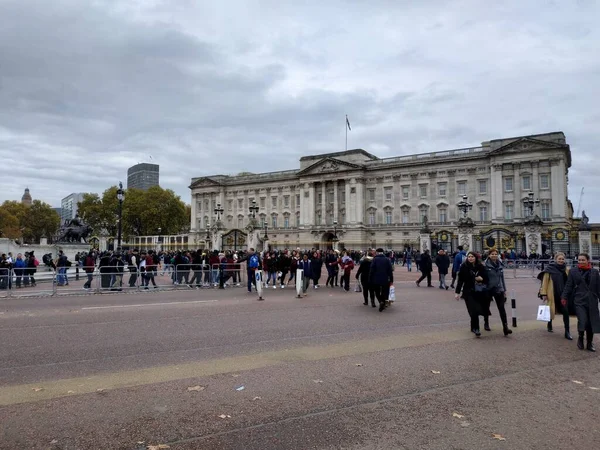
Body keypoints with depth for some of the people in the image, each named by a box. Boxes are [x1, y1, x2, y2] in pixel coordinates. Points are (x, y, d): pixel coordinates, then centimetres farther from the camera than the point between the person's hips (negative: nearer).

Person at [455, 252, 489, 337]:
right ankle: (476, 328, 2)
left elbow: (486, 278, 11)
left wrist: (482, 279, -12)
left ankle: (474, 327, 29)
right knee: (474, 310, -10)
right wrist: (457, 292, -5)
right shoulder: (464, 267, -4)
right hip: (469, 292, -3)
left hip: (479, 292, 3)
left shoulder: (481, 267, 2)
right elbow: (460, 280, -3)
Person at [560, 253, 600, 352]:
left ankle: (590, 343, 22)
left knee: (591, 322, 6)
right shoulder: (573, 271, 3)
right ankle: (580, 338, 13)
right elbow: (568, 286, 3)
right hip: (579, 301, -2)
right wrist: (564, 297, -2)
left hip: (592, 301, 3)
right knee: (582, 321, -15)